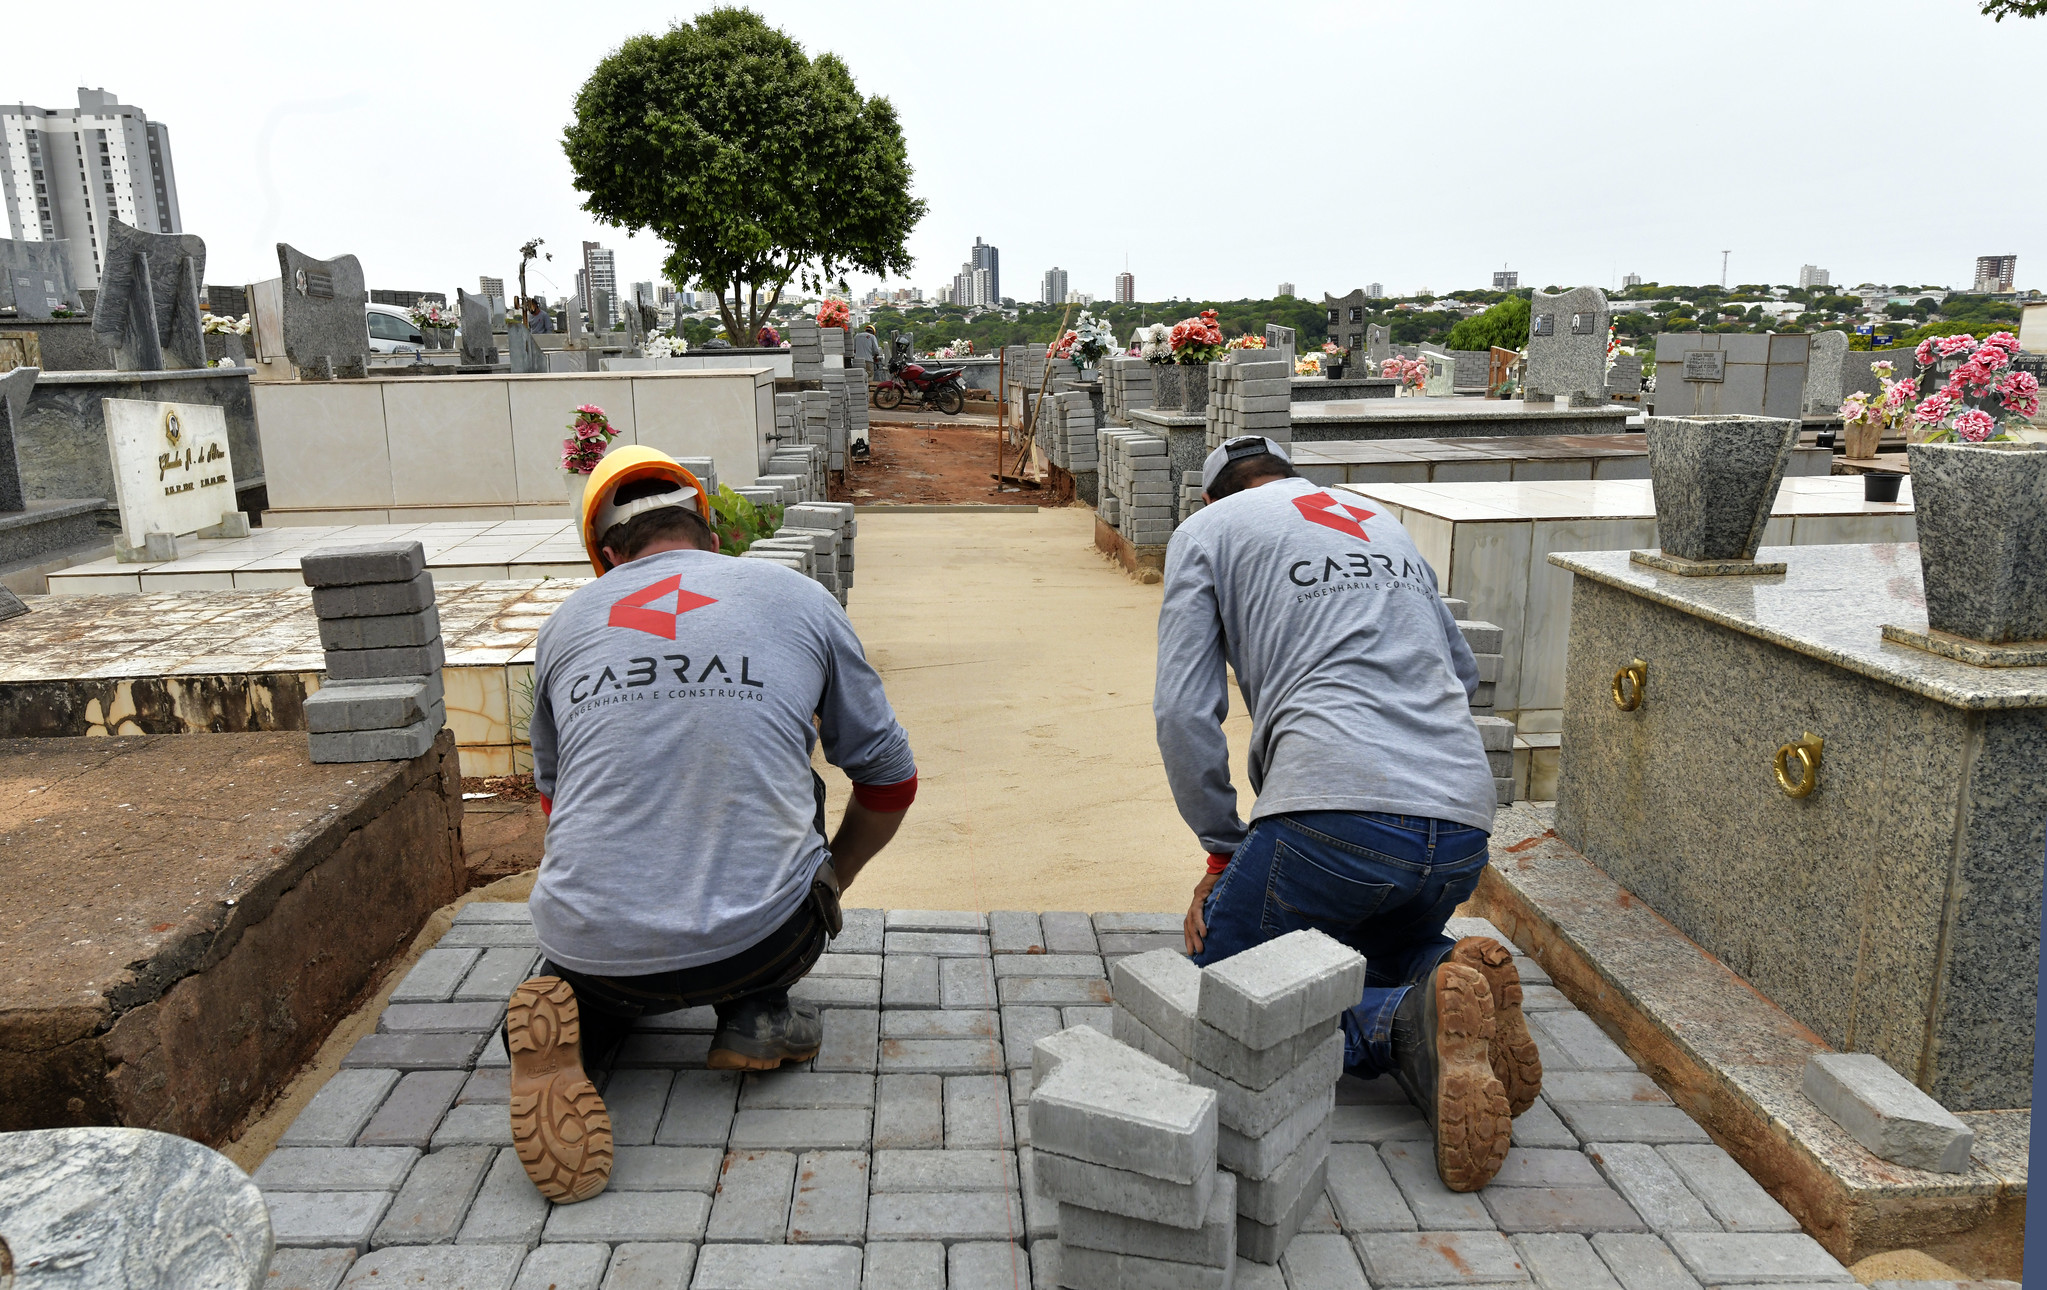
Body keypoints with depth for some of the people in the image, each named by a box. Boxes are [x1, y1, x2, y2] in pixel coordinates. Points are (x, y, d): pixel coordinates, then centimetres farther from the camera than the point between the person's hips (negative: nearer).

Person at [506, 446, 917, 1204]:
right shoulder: (798, 599, 6)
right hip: (757, 945, -1)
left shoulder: (565, 623, 12)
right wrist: (830, 882, 33)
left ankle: (576, 1017, 1)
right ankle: (755, 1013, 12)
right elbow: (890, 781, 14)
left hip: (592, 947, 2)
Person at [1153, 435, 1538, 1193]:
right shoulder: (1385, 522, 29)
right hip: (1463, 824, 6)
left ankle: (1408, 1023, -16)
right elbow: (1463, 672, 39)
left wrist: (1223, 851, 12)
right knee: (1385, 954, 33)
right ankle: (1446, 980, -2)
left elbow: (1184, 714, 2)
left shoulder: (1205, 531, 12)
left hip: (1335, 814, -6)